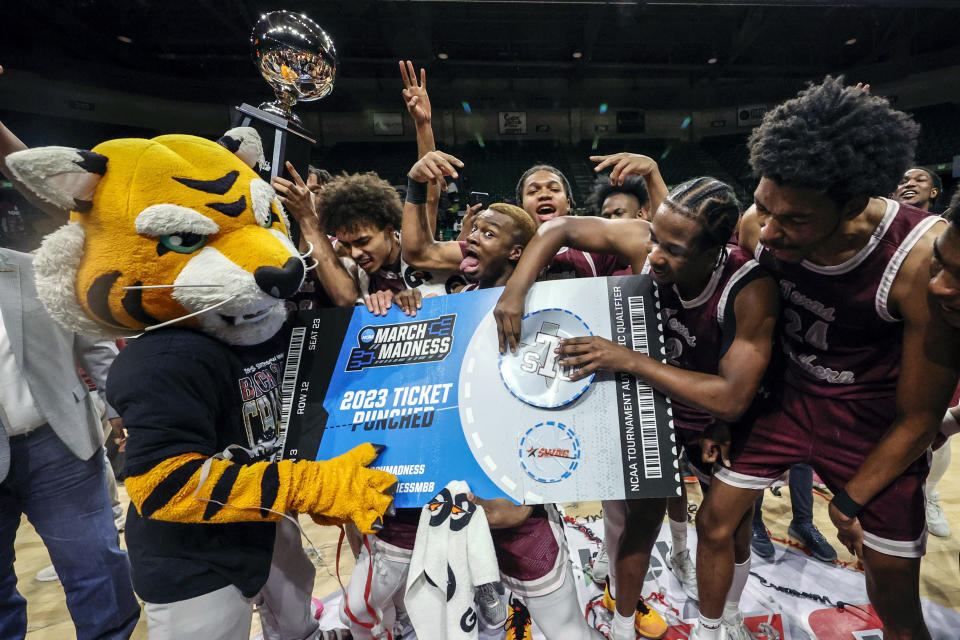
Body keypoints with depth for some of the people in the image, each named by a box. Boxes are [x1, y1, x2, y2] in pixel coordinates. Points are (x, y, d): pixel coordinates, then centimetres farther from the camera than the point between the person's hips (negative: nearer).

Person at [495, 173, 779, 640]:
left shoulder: (751, 291, -35)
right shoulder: (643, 244, -27)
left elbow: (732, 399, -38)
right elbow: (559, 229, -17)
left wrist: (627, 360, -42)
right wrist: (516, 288, -33)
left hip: (715, 418, 0)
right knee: (642, 516, 5)